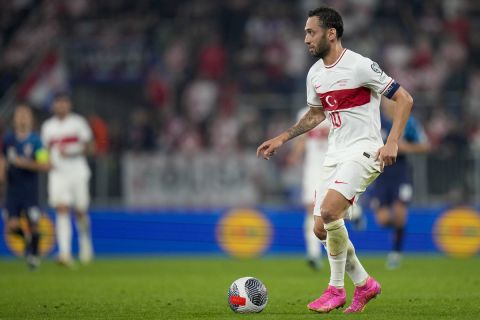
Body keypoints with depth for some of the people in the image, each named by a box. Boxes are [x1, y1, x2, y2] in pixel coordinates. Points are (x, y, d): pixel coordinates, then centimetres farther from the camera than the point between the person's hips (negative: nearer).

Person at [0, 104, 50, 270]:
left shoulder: (35, 141, -5)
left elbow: (45, 165, -10)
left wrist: (26, 163, -20)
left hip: (30, 191, -2)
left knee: (33, 225, -1)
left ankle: (34, 253, 25)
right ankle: (26, 237, 25)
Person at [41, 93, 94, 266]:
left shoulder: (78, 122, 1)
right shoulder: (48, 127, 9)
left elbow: (87, 146, -2)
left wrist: (71, 152, -17)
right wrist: (49, 162, -1)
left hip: (78, 172, -1)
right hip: (58, 174, 1)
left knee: (80, 211, 5)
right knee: (61, 211, -14)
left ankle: (85, 244, 33)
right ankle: (64, 253, -22)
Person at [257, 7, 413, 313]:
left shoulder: (360, 66, -14)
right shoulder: (315, 74, 9)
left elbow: (404, 99, -11)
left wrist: (392, 142, -20)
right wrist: (282, 138, 18)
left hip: (363, 151, -8)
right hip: (334, 155, 8)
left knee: (329, 211, -26)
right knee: (322, 229, 4)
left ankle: (336, 289, -11)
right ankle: (365, 284, 22)